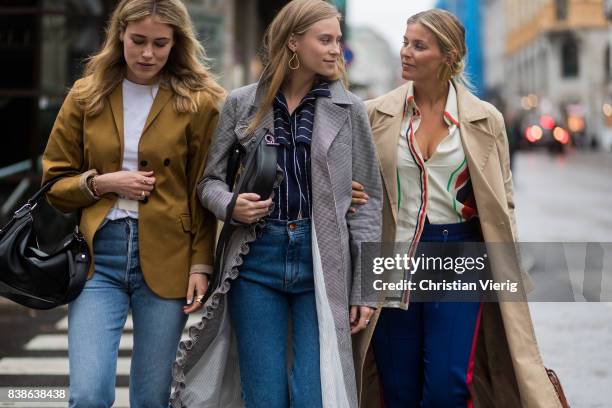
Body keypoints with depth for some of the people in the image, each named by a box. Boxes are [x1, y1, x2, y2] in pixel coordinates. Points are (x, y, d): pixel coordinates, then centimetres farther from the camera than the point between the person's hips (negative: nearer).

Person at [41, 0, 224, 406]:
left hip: (165, 261, -1)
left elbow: (204, 194, 3)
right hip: (99, 255, 1)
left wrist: (201, 265, -4)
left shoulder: (198, 102, 1)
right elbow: (54, 182, 11)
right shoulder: (86, 96, 7)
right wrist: (101, 183, -7)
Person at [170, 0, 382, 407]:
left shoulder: (349, 109, 4)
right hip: (256, 260, 1)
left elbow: (368, 201, 4)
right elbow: (211, 179, 12)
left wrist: (366, 287, 0)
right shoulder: (241, 104, 4)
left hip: (321, 266, 0)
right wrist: (230, 205, -12)